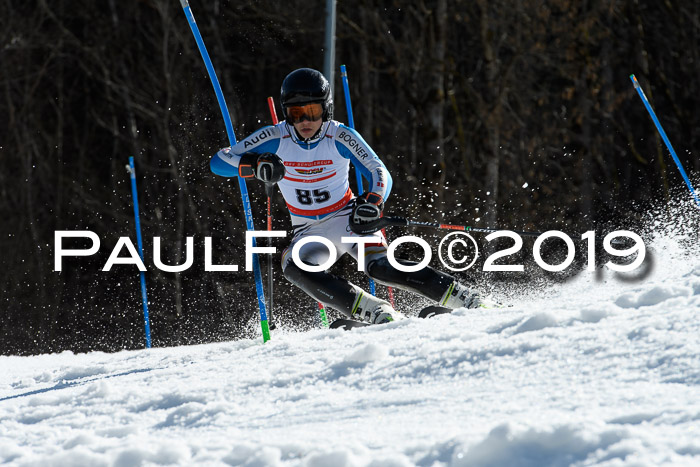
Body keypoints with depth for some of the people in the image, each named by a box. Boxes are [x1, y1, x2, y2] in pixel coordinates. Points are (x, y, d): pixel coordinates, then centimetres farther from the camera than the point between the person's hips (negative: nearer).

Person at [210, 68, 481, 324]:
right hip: (309, 232, 2)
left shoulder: (341, 138, -14)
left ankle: (461, 297, -26)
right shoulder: (275, 138, -11)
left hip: (348, 218, -2)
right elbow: (219, 162, -12)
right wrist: (254, 164, -33)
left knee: (379, 268, -29)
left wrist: (372, 202, -37)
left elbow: (380, 175, -14)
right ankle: (372, 311, -36)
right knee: (294, 267, -30)